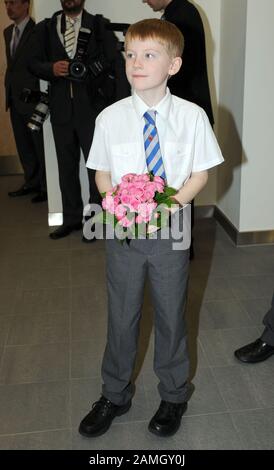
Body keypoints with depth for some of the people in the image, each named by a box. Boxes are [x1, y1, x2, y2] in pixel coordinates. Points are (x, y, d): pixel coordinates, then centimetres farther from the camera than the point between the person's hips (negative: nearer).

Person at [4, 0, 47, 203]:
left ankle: (46, 187, 12)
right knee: (23, 145, 13)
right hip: (15, 99, 8)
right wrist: (9, 91, 12)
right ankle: (32, 183, 25)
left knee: (40, 144, 1)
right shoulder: (8, 32, 14)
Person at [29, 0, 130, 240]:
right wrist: (51, 68, -13)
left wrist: (122, 103, -13)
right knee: (66, 166, 10)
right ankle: (72, 218, 23)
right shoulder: (46, 28, 10)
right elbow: (34, 62, 10)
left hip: (93, 108, -3)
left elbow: (118, 63, -4)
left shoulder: (99, 26, 2)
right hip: (61, 109, 3)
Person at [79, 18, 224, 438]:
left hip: (171, 232, -1)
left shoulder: (191, 116, -7)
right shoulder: (110, 118, -4)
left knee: (171, 316, 14)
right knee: (122, 317, 14)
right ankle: (115, 395, 38)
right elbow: (103, 176, 3)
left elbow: (200, 173, -2)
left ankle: (173, 396, 39)